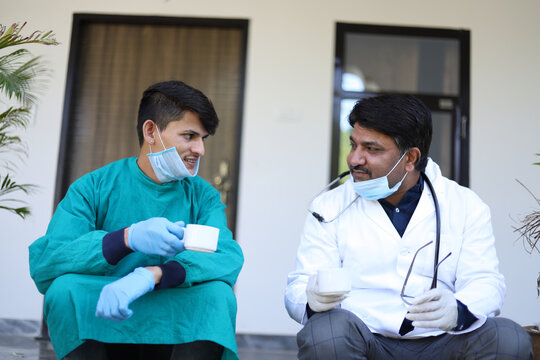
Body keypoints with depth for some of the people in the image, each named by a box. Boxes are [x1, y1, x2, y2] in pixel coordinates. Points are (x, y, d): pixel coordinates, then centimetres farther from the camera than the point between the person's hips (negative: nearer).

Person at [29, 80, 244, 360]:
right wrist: (128, 238, -31)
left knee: (218, 293, -26)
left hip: (172, 335, 1)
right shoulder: (93, 188, -2)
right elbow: (42, 264, -15)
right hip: (100, 332, -1)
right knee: (67, 287, -27)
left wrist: (149, 275, -34)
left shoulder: (203, 196, 3)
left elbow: (230, 257, -17)